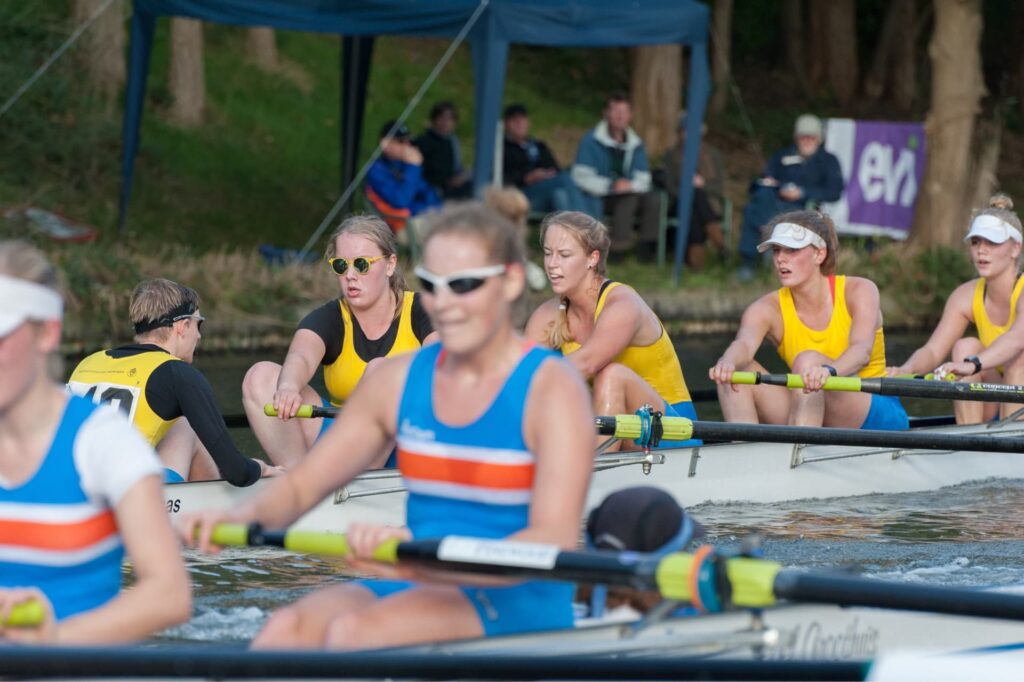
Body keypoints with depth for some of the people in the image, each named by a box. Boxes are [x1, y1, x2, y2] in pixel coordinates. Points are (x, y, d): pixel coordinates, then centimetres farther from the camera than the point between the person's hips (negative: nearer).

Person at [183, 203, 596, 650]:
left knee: (353, 631, -33)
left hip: (519, 604, -5)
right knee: (289, 628, -26)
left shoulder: (552, 390, -6)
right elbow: (301, 485, 14)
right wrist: (244, 517, -11)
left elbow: (554, 542, -19)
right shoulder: (402, 379, 12)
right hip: (418, 590, 5)